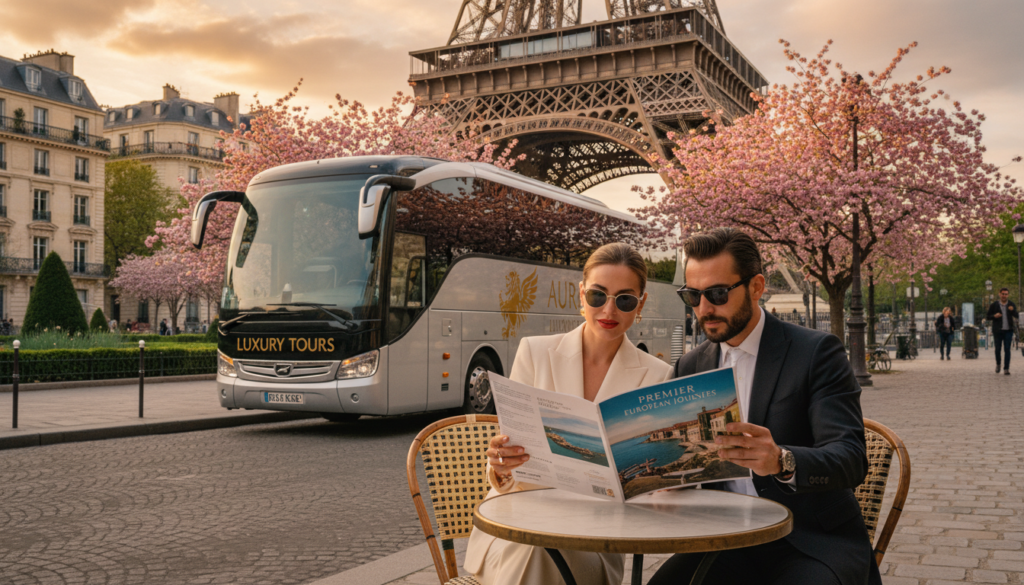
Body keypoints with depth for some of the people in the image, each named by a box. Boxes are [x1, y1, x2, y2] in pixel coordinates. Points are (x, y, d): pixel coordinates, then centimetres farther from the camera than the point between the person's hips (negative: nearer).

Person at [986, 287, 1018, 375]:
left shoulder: (1012, 305, 3)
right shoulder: (994, 305, -1)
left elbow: (1017, 317, -3)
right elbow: (987, 317, 5)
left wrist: (1013, 310, -22)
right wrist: (994, 316, -16)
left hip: (1008, 330, 0)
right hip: (998, 331, 0)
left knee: (1007, 349, -5)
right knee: (998, 349, 6)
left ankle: (1006, 369, -2)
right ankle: (998, 364, 32)